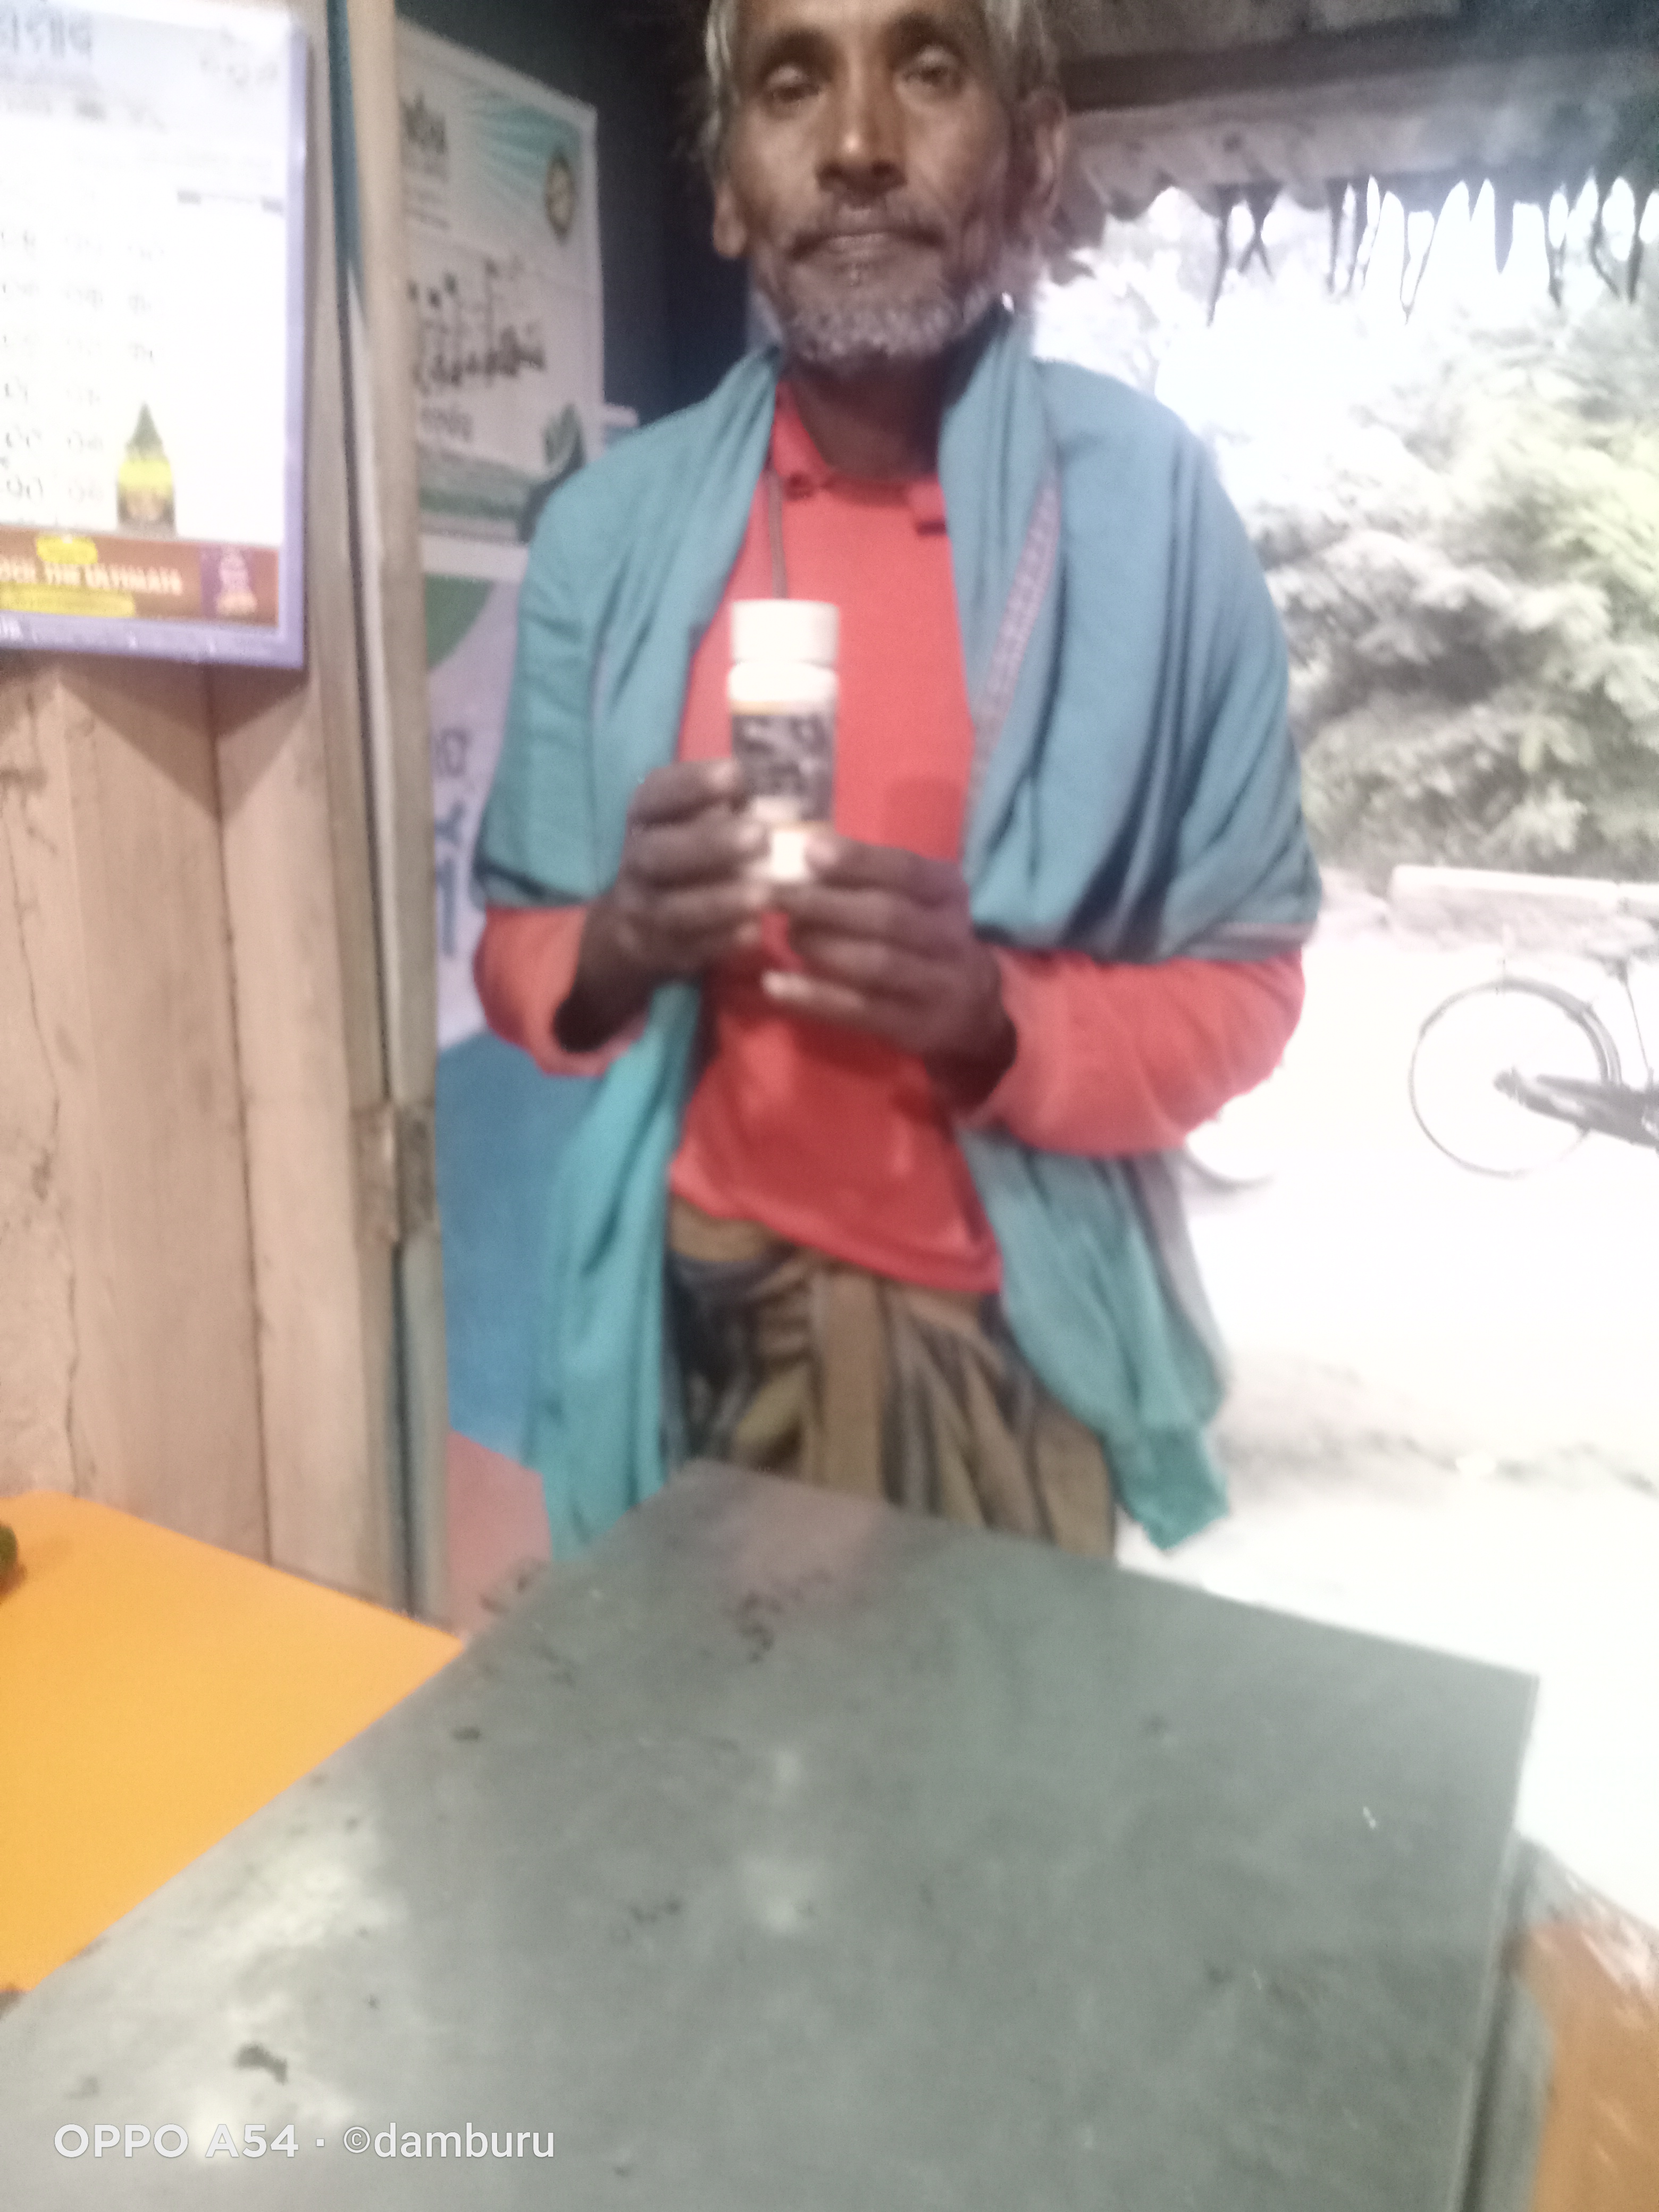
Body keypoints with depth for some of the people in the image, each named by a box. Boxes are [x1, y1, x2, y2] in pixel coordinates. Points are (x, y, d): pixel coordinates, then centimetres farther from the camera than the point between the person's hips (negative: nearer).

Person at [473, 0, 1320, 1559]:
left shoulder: (1151, 503, -9)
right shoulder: (609, 528, -2)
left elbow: (1242, 989, -6)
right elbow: (515, 952, 3)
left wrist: (995, 1018, -25)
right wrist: (618, 948, -19)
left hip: (1006, 1337, -1)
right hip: (697, 1317, 2)